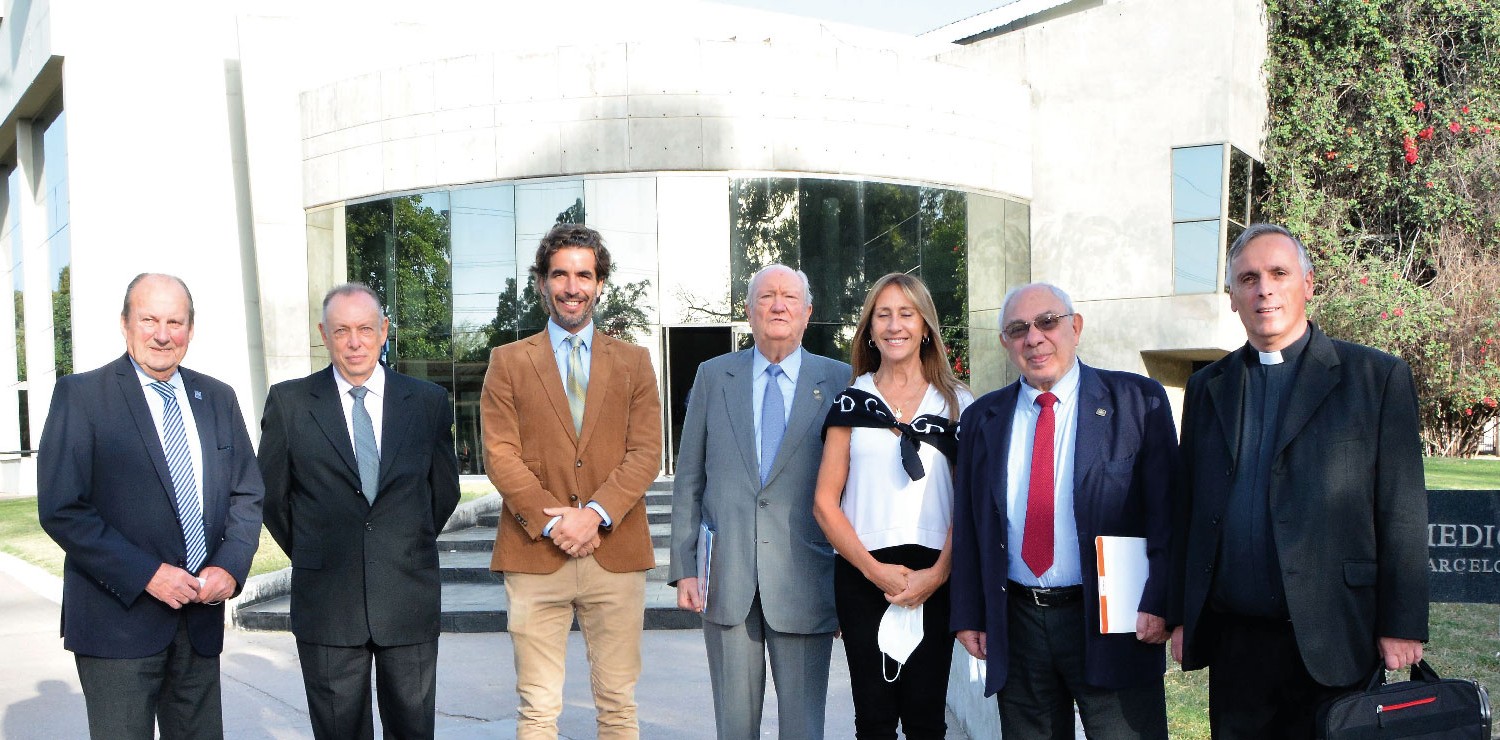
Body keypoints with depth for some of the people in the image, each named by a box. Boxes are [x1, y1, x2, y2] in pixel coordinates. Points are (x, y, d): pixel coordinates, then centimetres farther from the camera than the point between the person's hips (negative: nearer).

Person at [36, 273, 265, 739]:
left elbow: (247, 493, 11)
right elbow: (61, 509, -11)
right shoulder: (80, 395, -5)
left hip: (202, 616, 4)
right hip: (117, 619, -4)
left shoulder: (218, 398, 9)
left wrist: (230, 567, -6)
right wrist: (147, 575, -17)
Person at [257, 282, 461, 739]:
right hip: (326, 603, -1)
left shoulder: (429, 401, 3)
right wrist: (311, 559, 11)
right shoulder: (288, 402, 0)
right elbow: (272, 495, 8)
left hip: (410, 599, 1)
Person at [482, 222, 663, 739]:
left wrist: (596, 513, -12)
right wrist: (550, 522, -12)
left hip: (616, 554, 1)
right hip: (535, 555, -1)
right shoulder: (509, 362, 8)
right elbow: (500, 454, -1)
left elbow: (646, 452, 2)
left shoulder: (634, 362, 11)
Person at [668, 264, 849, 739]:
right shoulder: (713, 376, 7)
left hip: (803, 581, -1)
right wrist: (683, 568, 1)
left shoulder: (839, 381, 1)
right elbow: (688, 480, 8)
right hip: (726, 579, 2)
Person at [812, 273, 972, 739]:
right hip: (862, 573, 0)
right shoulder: (852, 402, 7)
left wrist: (938, 573, -9)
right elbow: (825, 502, 4)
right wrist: (874, 569, -7)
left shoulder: (956, 403, 7)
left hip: (934, 577, 0)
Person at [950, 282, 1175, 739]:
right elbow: (967, 526, 9)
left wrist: (1159, 601, -12)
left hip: (1110, 622, -3)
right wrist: (969, 615, 5)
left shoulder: (1139, 401, -1)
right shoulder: (981, 418, 8)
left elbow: (1166, 509, -4)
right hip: (1015, 625, 3)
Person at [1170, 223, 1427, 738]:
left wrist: (1402, 627, -7)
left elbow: (1402, 512, -3)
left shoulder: (1377, 377, 0)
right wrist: (1181, 616, 8)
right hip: (1234, 642, 3)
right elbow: (1188, 508, 11)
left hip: (1331, 642, -3)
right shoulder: (1206, 387, 11)